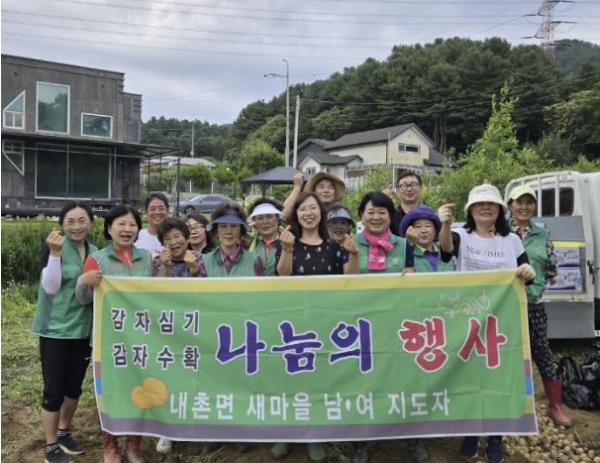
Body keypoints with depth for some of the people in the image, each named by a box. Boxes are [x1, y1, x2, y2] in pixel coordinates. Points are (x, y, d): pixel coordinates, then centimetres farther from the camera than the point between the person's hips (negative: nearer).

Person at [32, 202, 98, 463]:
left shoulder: (94, 251, 6)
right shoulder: (54, 248, -11)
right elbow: (50, 288, -20)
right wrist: (55, 253, -29)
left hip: (83, 329, 6)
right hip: (56, 329, -5)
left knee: (74, 386, 16)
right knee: (54, 389, 2)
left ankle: (63, 433, 36)